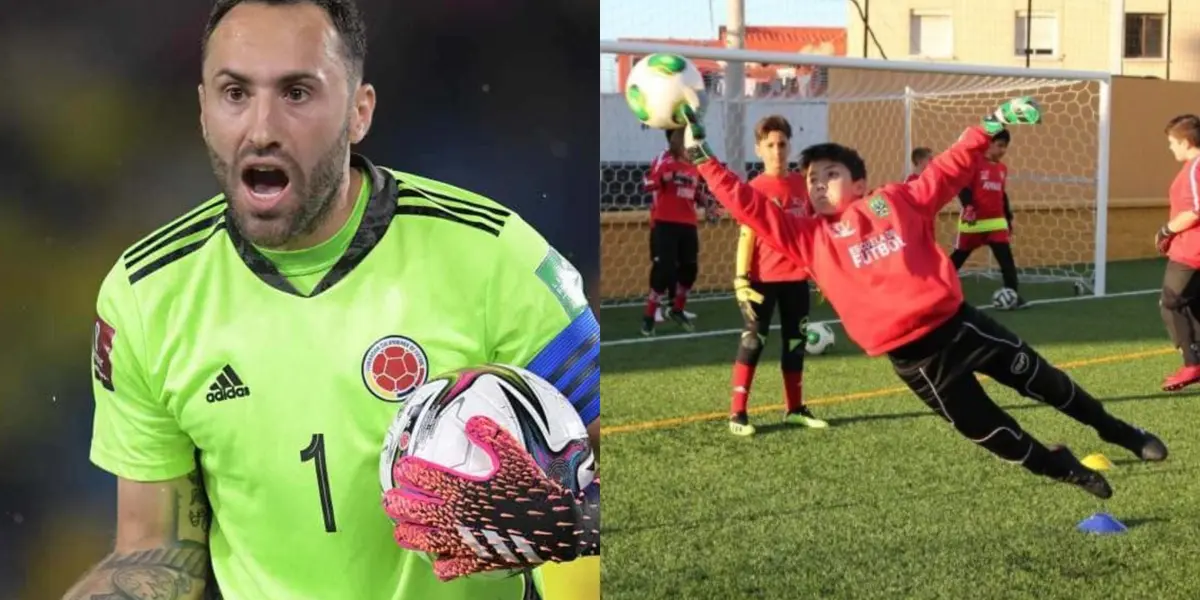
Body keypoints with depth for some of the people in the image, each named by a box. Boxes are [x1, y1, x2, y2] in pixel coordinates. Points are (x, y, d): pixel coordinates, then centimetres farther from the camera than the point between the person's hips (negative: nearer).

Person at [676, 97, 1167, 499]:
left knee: (1038, 379, 13)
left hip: (956, 323, 0)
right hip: (912, 357, 0)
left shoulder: (897, 201, 6)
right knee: (986, 430, 8)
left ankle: (1115, 431, 38)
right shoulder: (809, 237, 4)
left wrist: (991, 126, 2)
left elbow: (950, 170, 10)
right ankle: (1066, 471, 33)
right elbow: (748, 206, -1)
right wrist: (701, 156, -7)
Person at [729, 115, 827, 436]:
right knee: (753, 341, -5)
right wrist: (741, 279, -17)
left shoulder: (801, 184, 6)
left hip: (796, 276, 5)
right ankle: (737, 413, -2)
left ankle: (794, 408, 26)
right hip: (763, 278, -5)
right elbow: (746, 236, -10)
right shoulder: (755, 189, -8)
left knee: (795, 341, 13)